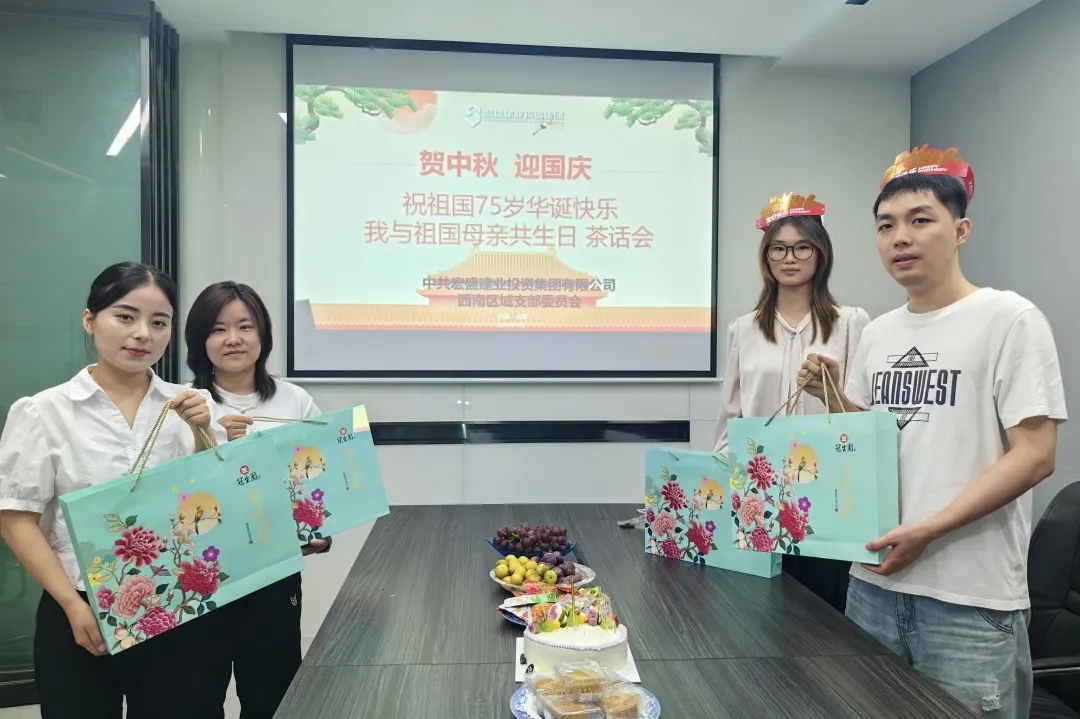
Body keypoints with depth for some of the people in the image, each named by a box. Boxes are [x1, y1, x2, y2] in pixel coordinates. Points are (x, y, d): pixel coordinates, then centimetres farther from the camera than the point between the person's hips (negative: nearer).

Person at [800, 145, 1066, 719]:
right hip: (875, 581, 6)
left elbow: (1034, 456, -14)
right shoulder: (878, 333, 10)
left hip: (970, 600, -6)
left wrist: (929, 529, -21)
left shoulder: (1009, 319, -8)